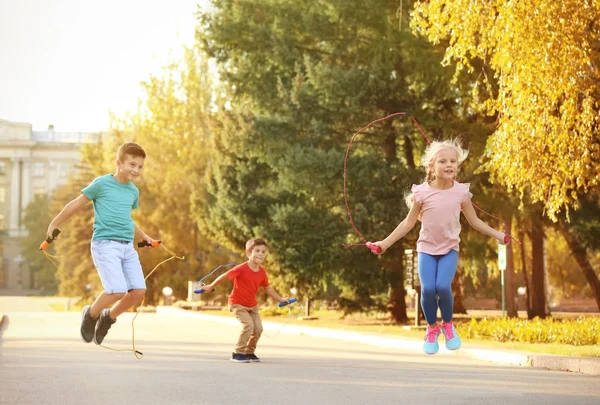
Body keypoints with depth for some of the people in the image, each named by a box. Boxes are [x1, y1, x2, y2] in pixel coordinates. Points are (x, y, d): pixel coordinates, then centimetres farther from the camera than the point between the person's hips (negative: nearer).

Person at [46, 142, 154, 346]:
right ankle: (91, 314, 10)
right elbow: (76, 204, 5)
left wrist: (143, 236, 33)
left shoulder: (133, 191, 16)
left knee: (139, 291, -8)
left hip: (128, 247, 6)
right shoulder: (102, 183, -3)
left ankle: (108, 317, 18)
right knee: (117, 290, -20)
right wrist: (55, 224, 10)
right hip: (105, 244, -6)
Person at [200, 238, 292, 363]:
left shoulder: (262, 272, -5)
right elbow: (225, 276, -14)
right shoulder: (242, 269, -24)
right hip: (238, 304, -7)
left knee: (258, 328, 1)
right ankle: (237, 353, -10)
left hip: (252, 305, 7)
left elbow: (267, 288, 10)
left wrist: (280, 299, 12)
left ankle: (249, 352, 21)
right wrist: (211, 287, -6)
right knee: (248, 325, -22)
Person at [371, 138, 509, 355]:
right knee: (427, 289, -17)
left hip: (449, 248, 0)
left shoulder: (461, 191, -3)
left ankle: (448, 325, 8)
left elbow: (474, 221, 9)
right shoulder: (422, 192, -8)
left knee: (443, 287, -20)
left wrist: (496, 234, 4)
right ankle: (432, 328, 10)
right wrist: (386, 243, -4)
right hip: (426, 248, 0)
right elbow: (409, 223, 0)